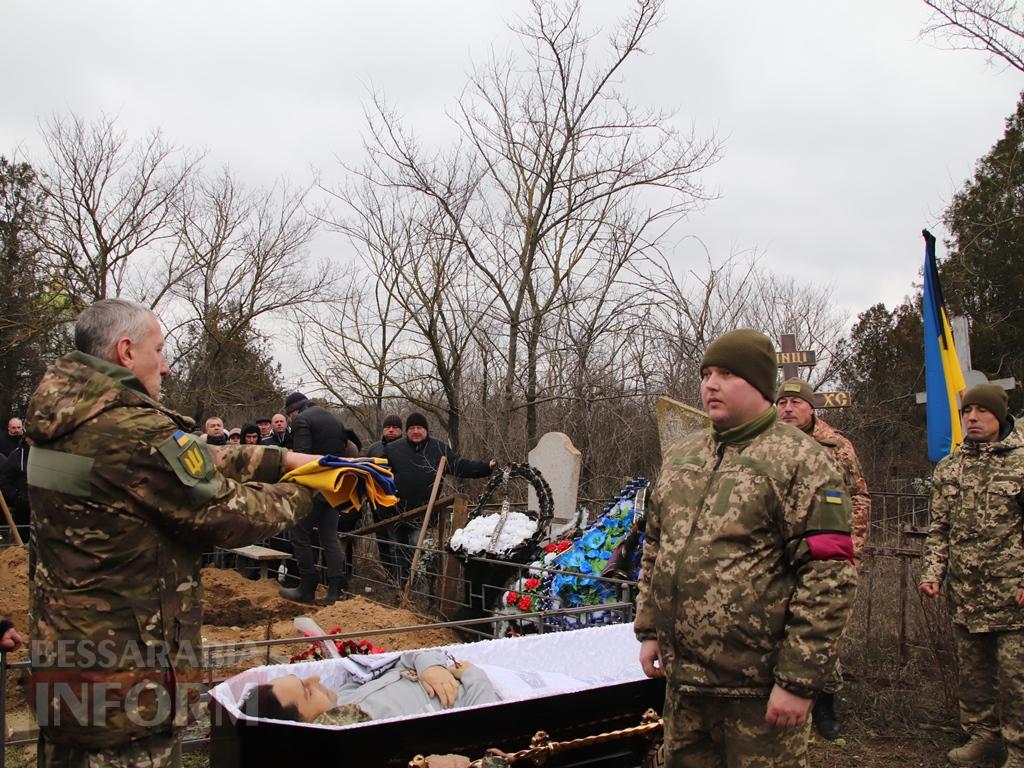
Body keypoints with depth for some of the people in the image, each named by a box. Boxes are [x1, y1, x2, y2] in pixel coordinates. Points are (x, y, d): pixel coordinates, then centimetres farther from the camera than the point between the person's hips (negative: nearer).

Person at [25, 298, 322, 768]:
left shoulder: (63, 423, 6)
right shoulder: (136, 432, -25)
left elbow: (197, 461, 5)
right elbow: (226, 513, -17)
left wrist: (284, 460, 3)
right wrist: (300, 495, 0)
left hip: (61, 644, 9)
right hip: (127, 662, -9)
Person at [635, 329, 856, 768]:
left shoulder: (799, 461, -11)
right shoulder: (681, 456, 10)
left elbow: (828, 578, -16)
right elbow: (655, 550, 18)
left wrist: (799, 679, -18)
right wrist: (649, 628, 13)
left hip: (759, 688, -6)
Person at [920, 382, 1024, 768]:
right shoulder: (949, 467, 11)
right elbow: (938, 528, 13)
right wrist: (933, 571, 3)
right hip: (964, 592, 5)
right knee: (972, 670, 14)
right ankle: (983, 736, 28)